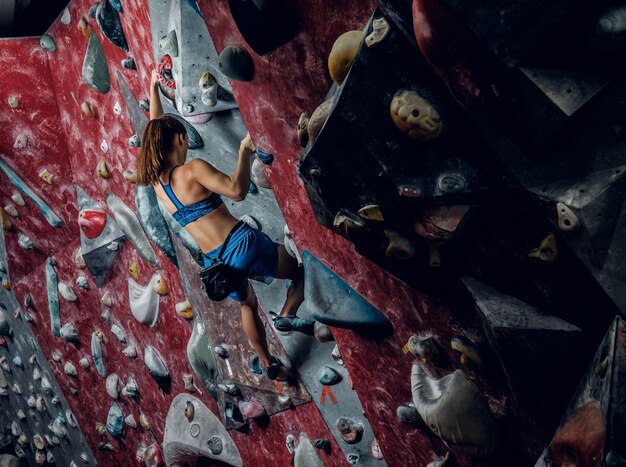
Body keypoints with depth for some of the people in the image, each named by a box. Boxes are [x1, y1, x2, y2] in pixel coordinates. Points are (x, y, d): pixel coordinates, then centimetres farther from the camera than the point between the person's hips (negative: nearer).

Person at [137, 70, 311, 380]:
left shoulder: (156, 181, 6)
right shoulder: (193, 170, -14)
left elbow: (156, 130, 21)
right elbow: (237, 190, -29)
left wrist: (153, 89, 31)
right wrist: (244, 152, -19)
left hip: (216, 263, 7)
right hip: (242, 245, -7)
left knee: (248, 306, 33)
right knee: (305, 269, 14)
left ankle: (268, 364, 38)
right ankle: (287, 316, -6)